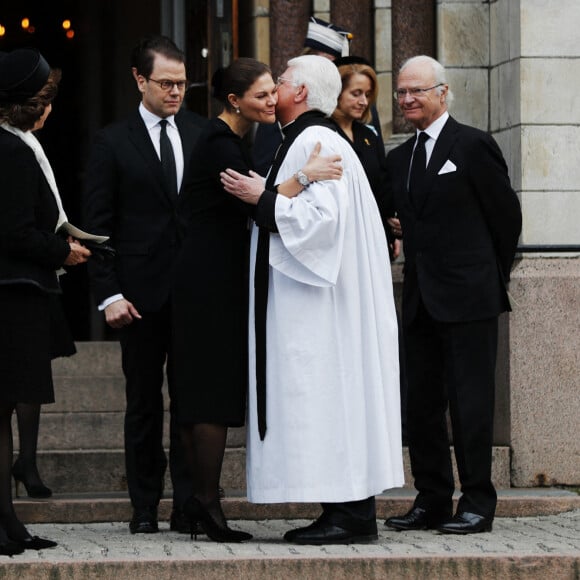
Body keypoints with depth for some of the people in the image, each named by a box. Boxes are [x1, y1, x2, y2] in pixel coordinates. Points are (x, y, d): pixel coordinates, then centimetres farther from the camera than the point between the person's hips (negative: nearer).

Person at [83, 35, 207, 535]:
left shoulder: (203, 134, 7)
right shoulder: (114, 142, 2)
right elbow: (98, 225, 0)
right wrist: (109, 294, -8)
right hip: (141, 291, -1)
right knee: (144, 401, 7)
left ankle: (188, 504, 8)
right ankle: (145, 507, 14)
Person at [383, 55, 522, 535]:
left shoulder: (473, 145, -5)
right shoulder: (400, 158, 15)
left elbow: (507, 214, -1)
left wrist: (493, 276, 6)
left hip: (468, 298, -7)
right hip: (420, 299, 7)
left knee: (470, 402, -5)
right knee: (421, 404, 9)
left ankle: (478, 503, 2)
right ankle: (432, 500, 16)